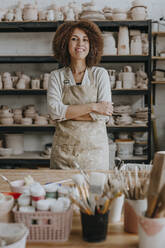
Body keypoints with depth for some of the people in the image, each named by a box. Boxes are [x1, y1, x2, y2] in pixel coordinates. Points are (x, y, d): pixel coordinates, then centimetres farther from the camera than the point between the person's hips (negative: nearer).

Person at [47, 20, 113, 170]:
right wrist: (92, 107, -15)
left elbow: (104, 114, -8)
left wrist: (67, 112, -11)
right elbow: (54, 111, -10)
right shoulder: (57, 76, 4)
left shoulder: (100, 74, 1)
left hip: (94, 148, 0)